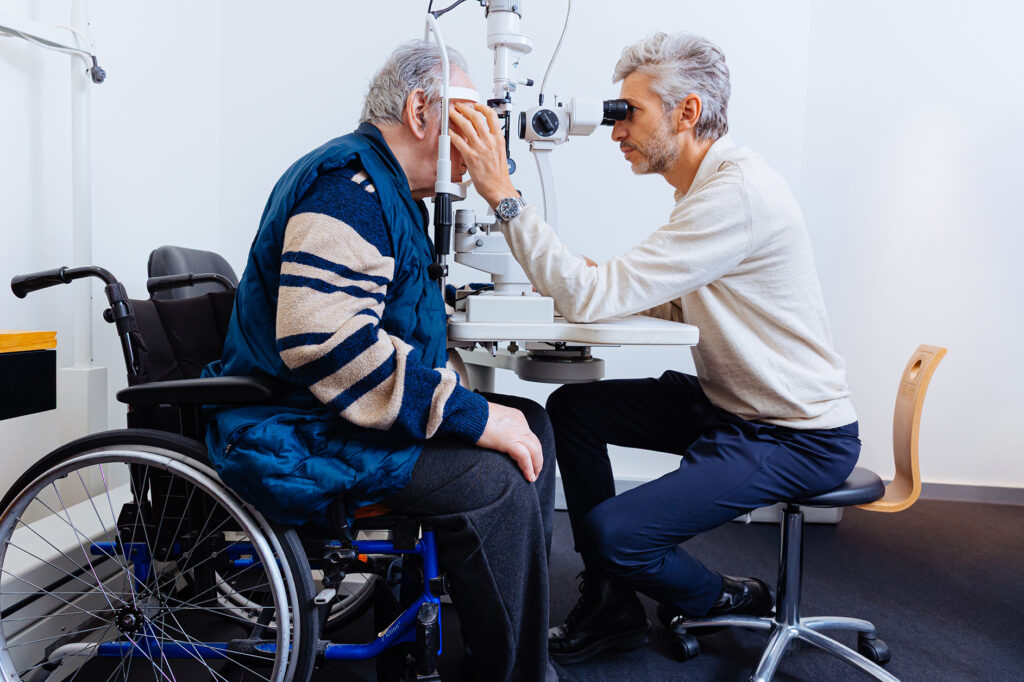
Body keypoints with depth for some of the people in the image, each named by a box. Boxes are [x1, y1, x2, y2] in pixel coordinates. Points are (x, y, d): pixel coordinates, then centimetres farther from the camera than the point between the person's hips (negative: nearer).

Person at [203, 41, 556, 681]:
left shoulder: (392, 191, 18)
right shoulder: (350, 180, -17)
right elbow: (323, 340, -31)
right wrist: (472, 414, -28)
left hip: (338, 411, 11)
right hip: (296, 432, -11)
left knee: (530, 424, 6)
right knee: (492, 482, -26)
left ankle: (524, 621, 14)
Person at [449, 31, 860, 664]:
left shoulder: (738, 192, -26)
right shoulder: (708, 180, 7)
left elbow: (593, 298, -31)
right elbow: (683, 303, 15)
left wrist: (504, 194, -29)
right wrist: (600, 281, -2)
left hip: (797, 436, -10)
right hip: (728, 401, 10)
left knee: (613, 533, -19)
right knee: (572, 407, 6)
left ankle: (725, 601, 16)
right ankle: (610, 607, 15)